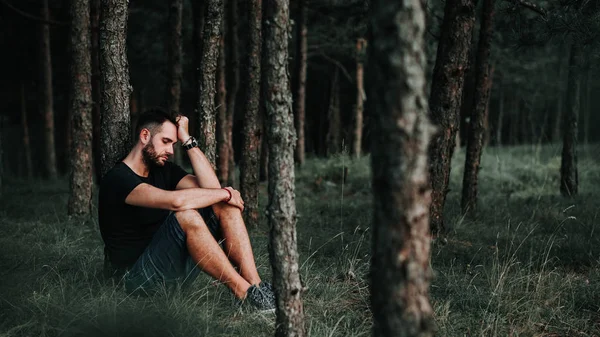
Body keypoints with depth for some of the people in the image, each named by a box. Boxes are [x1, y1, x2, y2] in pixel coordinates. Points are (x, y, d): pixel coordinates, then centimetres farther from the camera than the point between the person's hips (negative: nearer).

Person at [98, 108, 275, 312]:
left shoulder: (163, 170, 11)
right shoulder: (117, 180, -16)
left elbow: (211, 189, -4)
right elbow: (176, 200, -32)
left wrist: (187, 140, -4)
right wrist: (225, 193, -19)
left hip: (175, 268, 8)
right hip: (138, 276, -8)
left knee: (225, 206, -7)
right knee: (187, 216, -33)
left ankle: (255, 285, -20)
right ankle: (245, 294, -27)